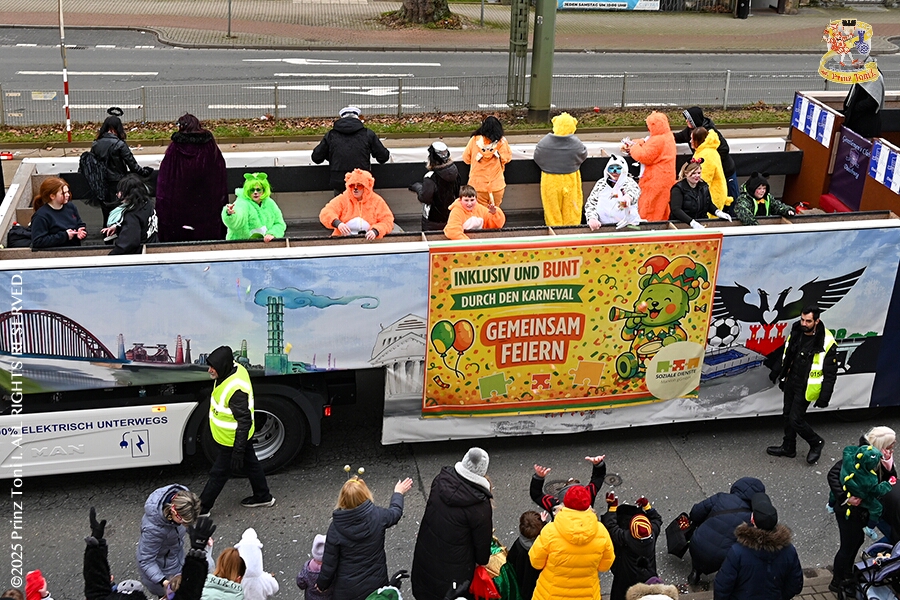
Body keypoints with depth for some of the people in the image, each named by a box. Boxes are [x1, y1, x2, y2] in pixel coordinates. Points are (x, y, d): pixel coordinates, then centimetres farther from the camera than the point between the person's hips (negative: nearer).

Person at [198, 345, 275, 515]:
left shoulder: (235, 389, -38)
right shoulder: (236, 369, -9)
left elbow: (244, 421, -33)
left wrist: (238, 451, -29)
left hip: (231, 440, -9)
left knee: (219, 474, 9)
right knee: (251, 463, 24)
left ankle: (201, 508, 26)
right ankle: (263, 497, 42)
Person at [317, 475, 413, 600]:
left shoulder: (335, 528, -22)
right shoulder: (378, 516, -19)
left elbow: (329, 563, -13)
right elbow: (396, 511, 6)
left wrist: (322, 584, 6)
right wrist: (398, 493, 26)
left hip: (347, 589, -1)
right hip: (376, 584, 1)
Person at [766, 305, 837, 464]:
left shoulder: (827, 343, -22)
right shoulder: (796, 333, -3)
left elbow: (830, 373, -16)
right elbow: (786, 356, 15)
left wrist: (824, 397, -16)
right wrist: (779, 373, 22)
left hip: (806, 388, -7)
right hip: (791, 382, 7)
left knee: (796, 420, -4)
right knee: (788, 415, 16)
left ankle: (816, 443, 21)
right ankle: (788, 448, 33)